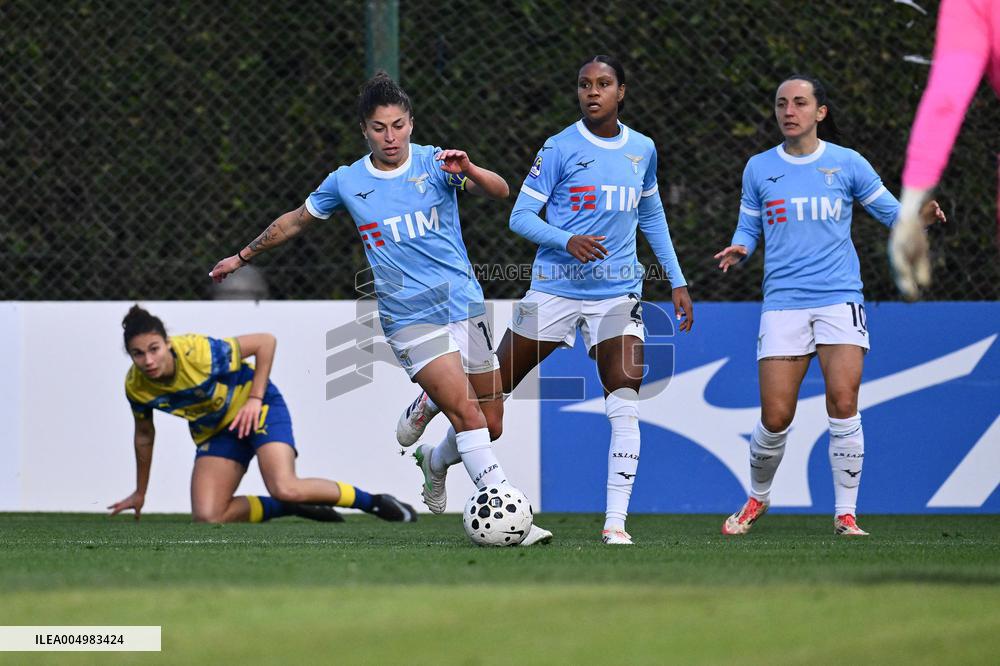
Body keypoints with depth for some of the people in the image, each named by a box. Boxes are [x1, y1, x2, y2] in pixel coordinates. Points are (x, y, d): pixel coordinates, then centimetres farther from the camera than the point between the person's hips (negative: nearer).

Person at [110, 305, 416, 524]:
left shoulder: (201, 353, -32)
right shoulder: (136, 386, -15)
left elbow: (265, 342, -20)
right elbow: (144, 436, 6)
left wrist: (255, 398, -23)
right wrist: (140, 492, 15)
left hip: (257, 408, -6)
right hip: (213, 432, 6)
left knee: (285, 489, -29)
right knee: (207, 518, -14)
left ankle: (373, 502, -8)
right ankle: (293, 507, 6)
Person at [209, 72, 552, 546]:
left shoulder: (435, 164, 0)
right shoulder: (346, 182, 3)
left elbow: (499, 191, -14)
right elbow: (295, 221, 20)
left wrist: (468, 170, -35)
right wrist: (243, 257, 27)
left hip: (466, 307, 2)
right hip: (411, 321, -2)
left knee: (491, 425, 7)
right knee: (466, 413, -20)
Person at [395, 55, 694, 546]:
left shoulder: (642, 150, 8)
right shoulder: (560, 149, -6)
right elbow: (520, 217, -5)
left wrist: (676, 281, 20)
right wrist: (568, 241, -23)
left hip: (618, 293, 3)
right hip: (556, 289, -3)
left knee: (625, 404, -13)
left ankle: (616, 522, -10)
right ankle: (430, 403, 39)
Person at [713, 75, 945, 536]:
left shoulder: (847, 164, 4)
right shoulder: (759, 169, 9)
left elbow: (891, 212, 10)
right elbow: (749, 227, 17)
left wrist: (919, 215, -12)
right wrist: (739, 249, -6)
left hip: (839, 297, -1)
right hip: (783, 303, 1)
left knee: (843, 404, -15)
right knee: (775, 417, -5)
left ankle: (845, 513, -5)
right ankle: (757, 498, 22)